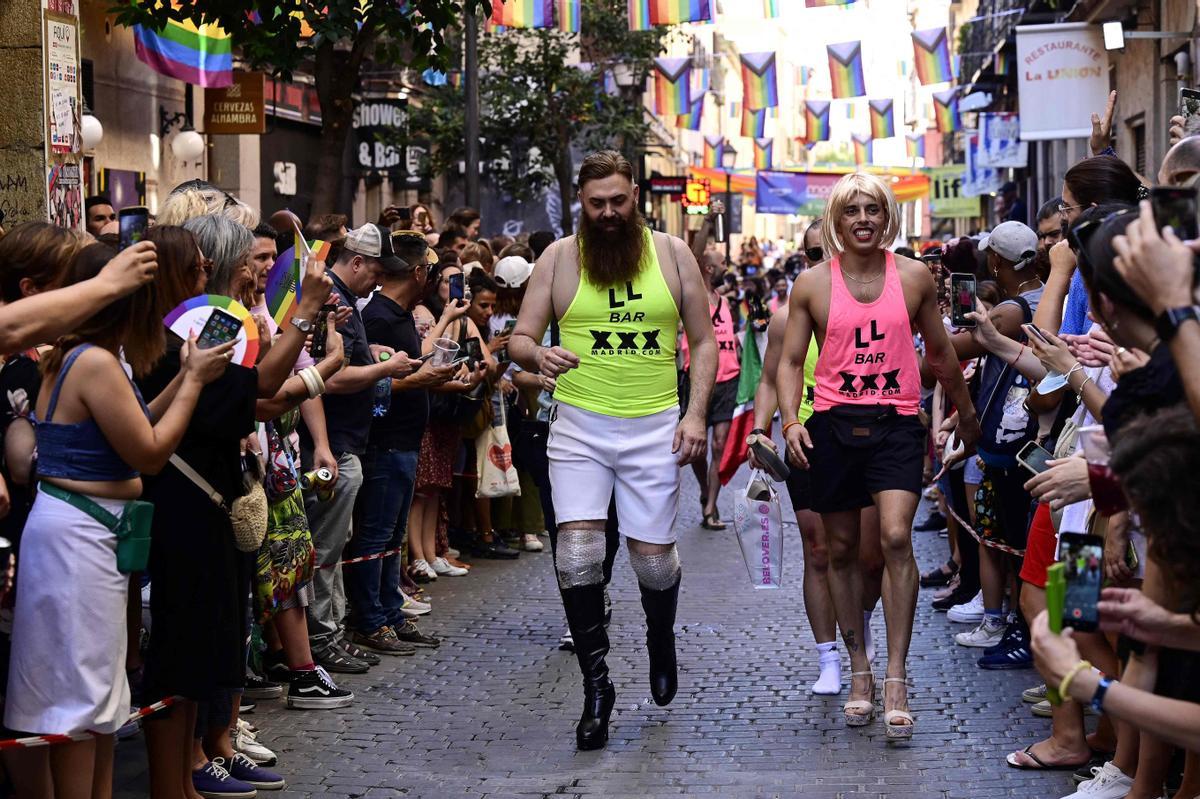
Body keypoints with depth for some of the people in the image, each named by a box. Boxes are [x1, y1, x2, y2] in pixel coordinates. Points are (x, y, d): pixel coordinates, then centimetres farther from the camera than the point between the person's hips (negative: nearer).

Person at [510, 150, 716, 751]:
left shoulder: (671, 253, 5)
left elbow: (704, 342, 7)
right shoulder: (559, 258, 3)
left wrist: (696, 413, -5)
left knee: (653, 556, 2)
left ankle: (661, 642, 36)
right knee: (577, 551, -13)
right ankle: (596, 684, 1)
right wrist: (538, 355, -22)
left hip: (654, 429, 0)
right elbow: (519, 338, 2)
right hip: (579, 427, 0)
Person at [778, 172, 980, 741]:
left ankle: (896, 678, -14)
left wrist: (966, 414, 27)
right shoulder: (813, 284, 4)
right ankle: (858, 671, 20)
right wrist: (791, 421, -9)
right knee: (841, 549, 7)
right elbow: (791, 360, 7)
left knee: (896, 537, -18)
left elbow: (940, 353, 17)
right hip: (833, 423, 1)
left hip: (897, 423, -1)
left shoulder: (914, 278, 6)